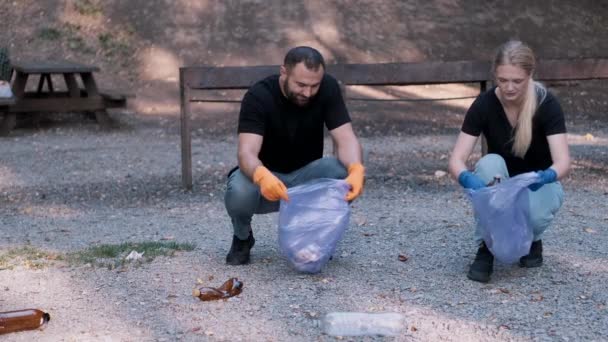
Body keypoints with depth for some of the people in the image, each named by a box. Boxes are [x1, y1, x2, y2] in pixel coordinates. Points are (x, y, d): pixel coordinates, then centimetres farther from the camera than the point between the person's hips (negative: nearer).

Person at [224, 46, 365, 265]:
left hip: (305, 175, 3)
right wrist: (262, 176, -59)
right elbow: (247, 152, -35)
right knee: (239, 192, -37)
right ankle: (243, 238, 0)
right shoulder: (258, 97, -24)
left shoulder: (328, 89, -15)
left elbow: (345, 138, -22)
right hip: (266, 177, -2)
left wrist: (356, 168, -45)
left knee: (343, 173, -29)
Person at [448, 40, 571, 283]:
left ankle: (532, 240, 3)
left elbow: (563, 162, -33)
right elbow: (456, 160, -25)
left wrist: (546, 176, -56)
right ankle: (486, 249, -19)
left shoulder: (547, 105, -24)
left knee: (533, 212, -36)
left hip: (539, 185, -1)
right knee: (490, 163, -34)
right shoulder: (484, 105, -20)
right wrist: (467, 179, -48)